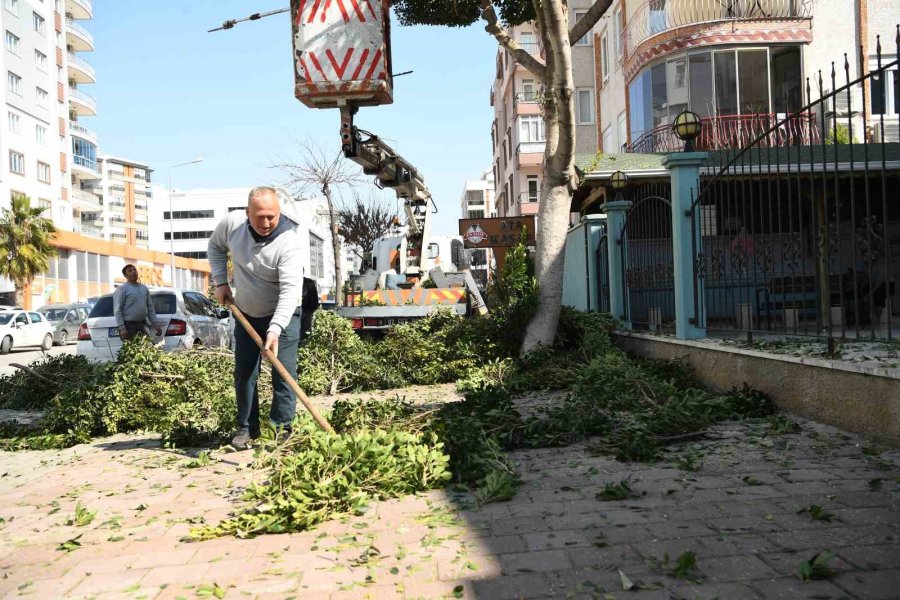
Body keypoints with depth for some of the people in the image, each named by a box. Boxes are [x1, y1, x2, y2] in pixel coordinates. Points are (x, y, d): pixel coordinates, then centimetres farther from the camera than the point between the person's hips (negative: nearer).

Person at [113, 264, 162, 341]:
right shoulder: (122, 289, -2)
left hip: (142, 324, 6)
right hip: (128, 325, -6)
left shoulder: (144, 288, 16)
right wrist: (122, 328, -17)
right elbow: (117, 310, -8)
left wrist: (155, 324, 10)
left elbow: (150, 308, 18)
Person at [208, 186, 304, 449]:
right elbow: (215, 247, 9)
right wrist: (220, 281, -1)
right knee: (244, 373, 8)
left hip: (283, 314, -4)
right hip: (246, 313, 5)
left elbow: (291, 289, -36)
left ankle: (281, 430, 4)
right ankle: (247, 428, 21)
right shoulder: (232, 223, -14)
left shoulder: (287, 241, -29)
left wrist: (275, 329, -45)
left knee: (284, 374, -7)